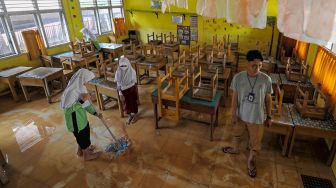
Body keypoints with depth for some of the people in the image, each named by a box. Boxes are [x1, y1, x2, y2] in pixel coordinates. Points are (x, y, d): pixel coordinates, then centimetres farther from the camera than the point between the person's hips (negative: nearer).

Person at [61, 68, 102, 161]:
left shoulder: (80, 87, 0)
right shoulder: (72, 90, -28)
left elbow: (86, 102, 6)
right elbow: (68, 106, -29)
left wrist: (96, 113, 5)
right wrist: (82, 100, -33)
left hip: (80, 114, 9)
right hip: (74, 117, -9)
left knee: (83, 132, 25)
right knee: (83, 134, 9)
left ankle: (80, 150, 47)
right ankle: (87, 155, 31)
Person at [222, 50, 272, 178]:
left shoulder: (266, 79, -16)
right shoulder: (238, 77, -16)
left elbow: (268, 99, -4)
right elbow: (235, 97, -7)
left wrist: (269, 117, 2)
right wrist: (234, 114, -5)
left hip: (257, 118, -1)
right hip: (241, 115, 1)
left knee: (255, 142, 16)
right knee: (236, 134, 27)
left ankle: (251, 161, 44)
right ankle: (235, 149, 58)